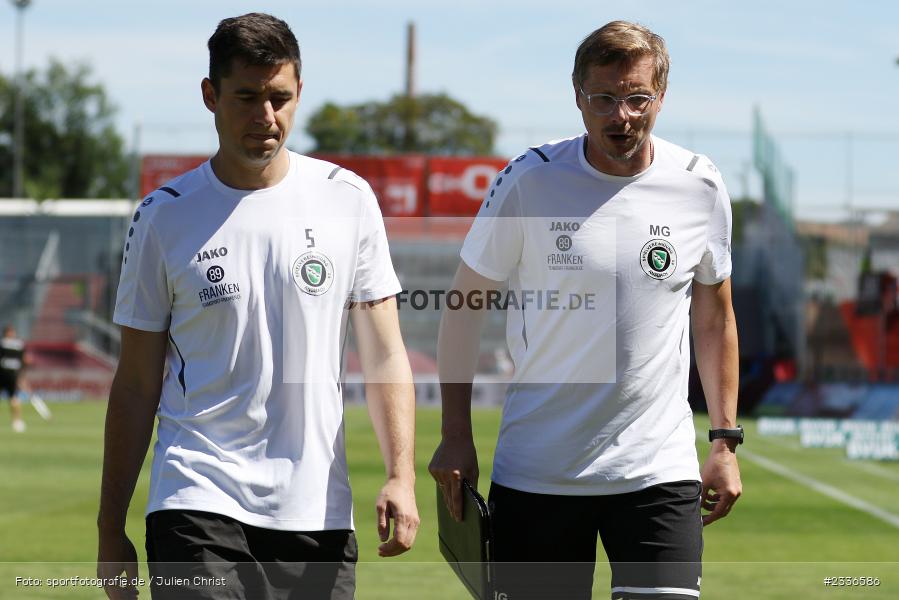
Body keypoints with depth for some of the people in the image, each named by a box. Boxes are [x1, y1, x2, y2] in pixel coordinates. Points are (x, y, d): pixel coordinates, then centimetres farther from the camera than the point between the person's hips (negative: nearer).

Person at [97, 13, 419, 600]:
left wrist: (401, 475, -8)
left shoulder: (348, 199, 6)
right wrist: (111, 529, 4)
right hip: (198, 500, -2)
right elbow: (136, 384, 7)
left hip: (317, 507, 2)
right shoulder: (165, 216, 3)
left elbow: (384, 353, 6)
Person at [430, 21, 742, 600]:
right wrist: (456, 436, 0)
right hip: (535, 474, -1)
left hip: (660, 470, 1)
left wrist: (726, 441, 10)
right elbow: (464, 306, 4)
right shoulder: (529, 181, -5)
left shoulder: (701, 187, 1)